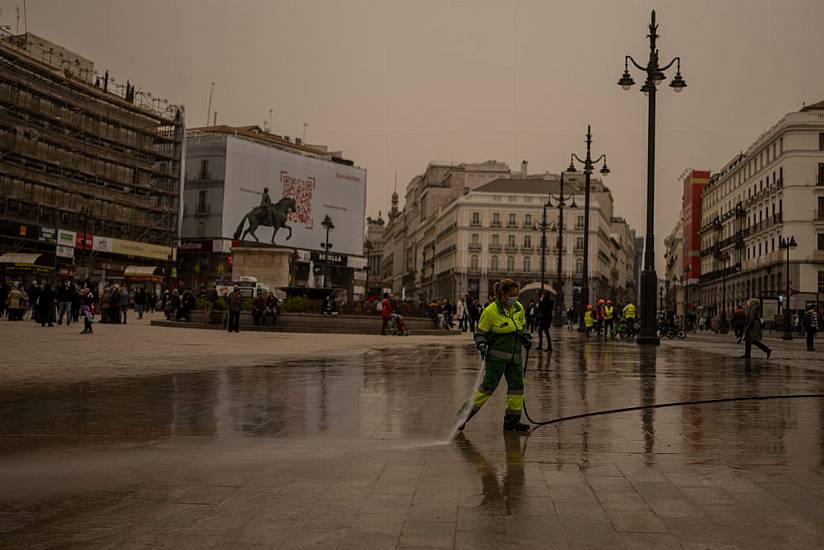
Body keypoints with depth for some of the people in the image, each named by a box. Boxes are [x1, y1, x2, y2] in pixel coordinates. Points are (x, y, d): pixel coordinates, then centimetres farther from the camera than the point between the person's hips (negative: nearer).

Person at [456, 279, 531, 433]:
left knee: (517, 386, 5)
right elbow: (480, 333, -5)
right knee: (488, 386, -8)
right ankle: (465, 414, 3)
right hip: (497, 355, -6)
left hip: (515, 356, 6)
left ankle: (512, 421, 15)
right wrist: (482, 345, -21)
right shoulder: (490, 311, -12)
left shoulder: (519, 308, 6)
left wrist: (526, 337, 6)